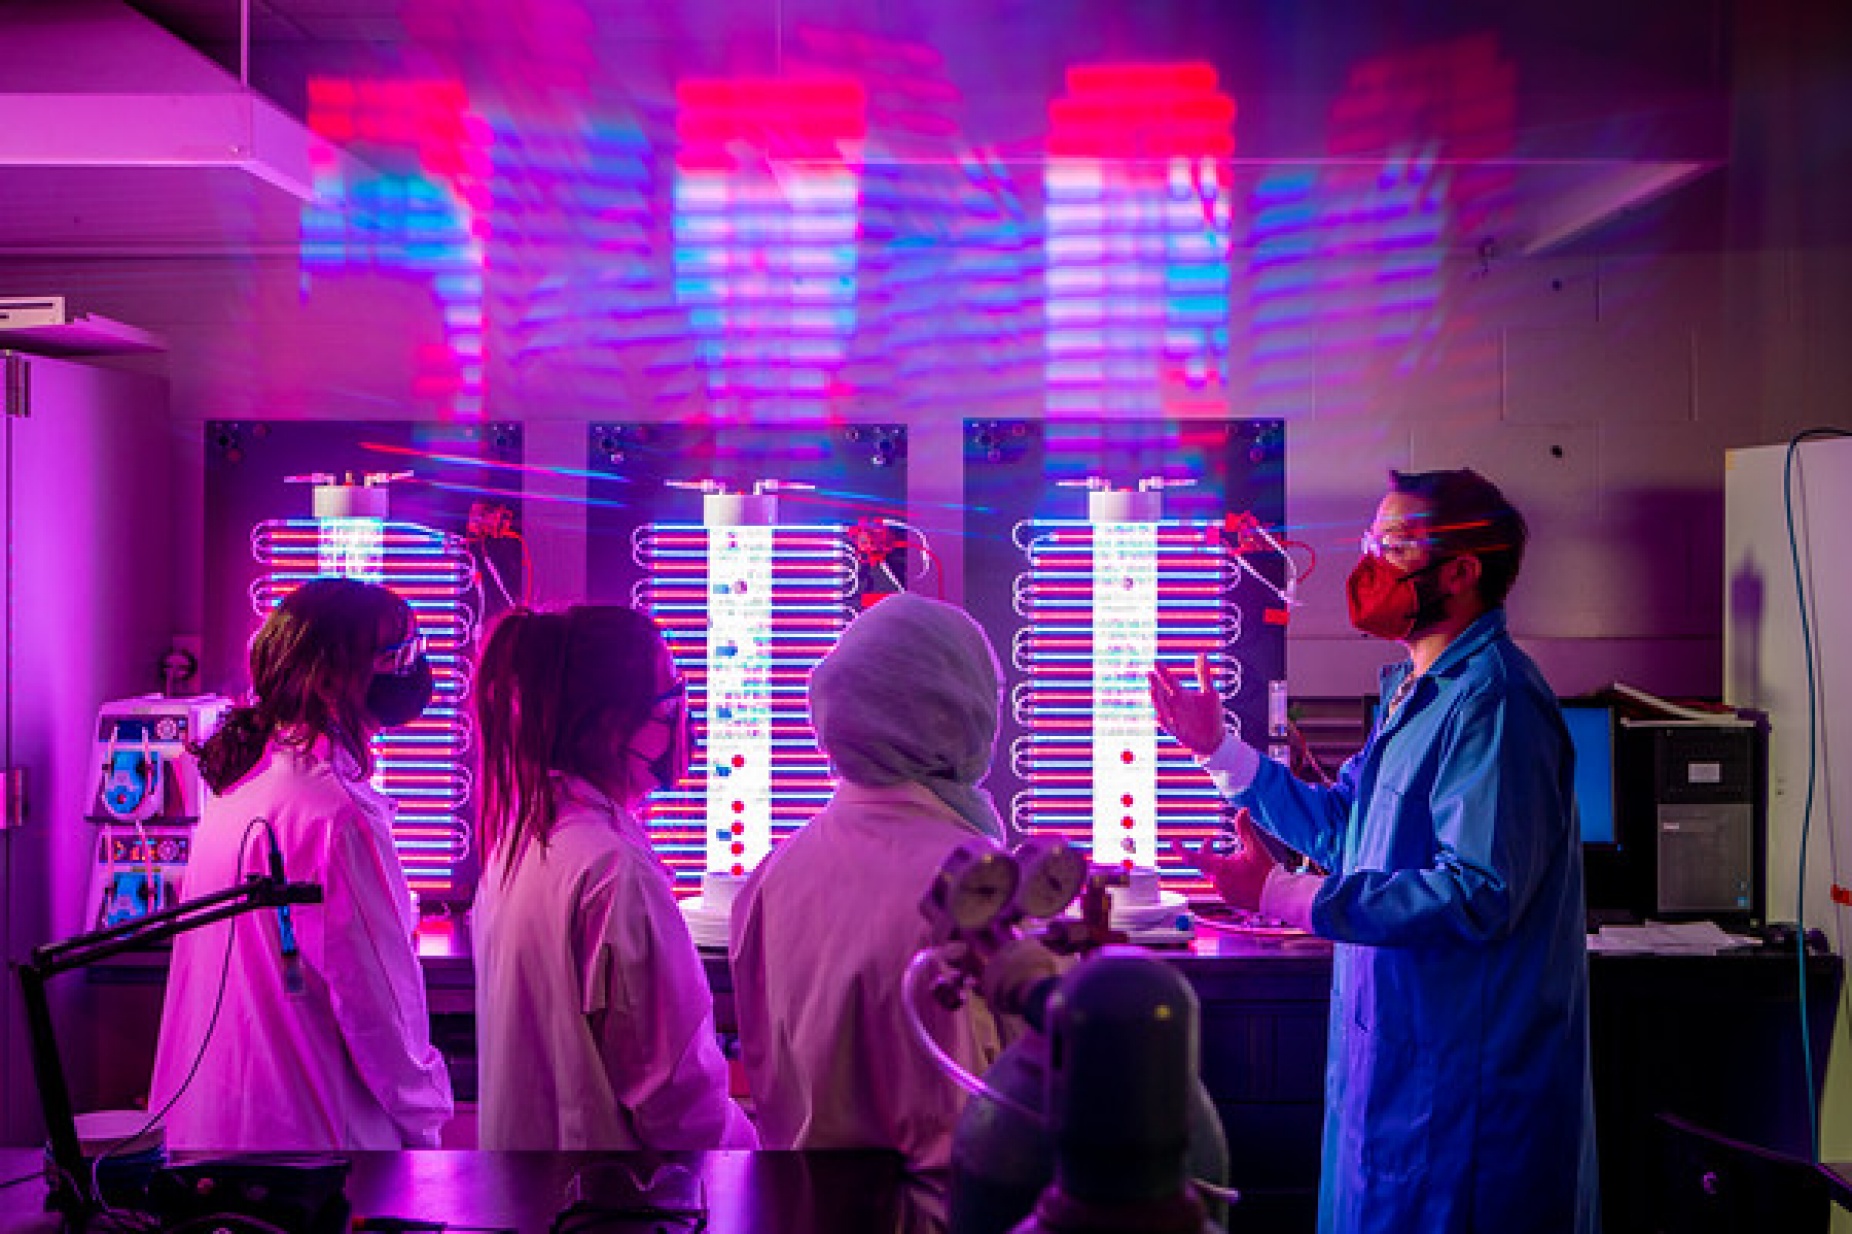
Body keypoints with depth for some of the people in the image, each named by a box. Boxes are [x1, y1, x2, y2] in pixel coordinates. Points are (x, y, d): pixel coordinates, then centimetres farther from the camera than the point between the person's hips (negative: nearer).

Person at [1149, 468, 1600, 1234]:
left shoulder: (1493, 699, -21)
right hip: (1395, 1053, 10)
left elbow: (1479, 893, -29)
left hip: (1461, 1077, -10)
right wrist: (1218, 750, 15)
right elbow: (1342, 827, 18)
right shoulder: (1413, 689, 13)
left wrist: (1282, 897, -28)